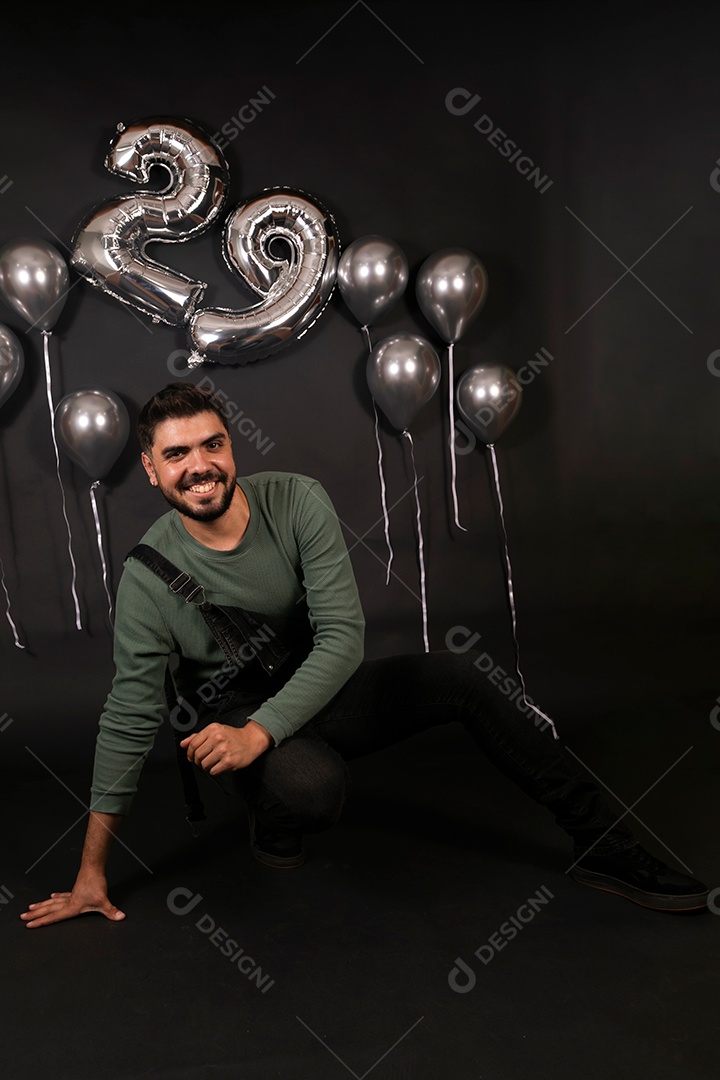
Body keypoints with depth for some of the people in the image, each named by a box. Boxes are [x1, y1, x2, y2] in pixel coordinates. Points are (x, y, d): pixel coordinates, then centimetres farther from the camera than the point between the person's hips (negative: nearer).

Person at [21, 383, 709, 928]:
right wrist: (91, 875, -9)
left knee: (457, 677, -17)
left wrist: (262, 728, -31)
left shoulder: (296, 502, -14)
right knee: (313, 785, -37)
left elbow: (343, 638, -17)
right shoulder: (149, 576, -17)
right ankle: (273, 835, 2)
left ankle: (602, 846, -8)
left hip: (314, 691, 3)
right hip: (235, 720, -3)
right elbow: (129, 719, -12)